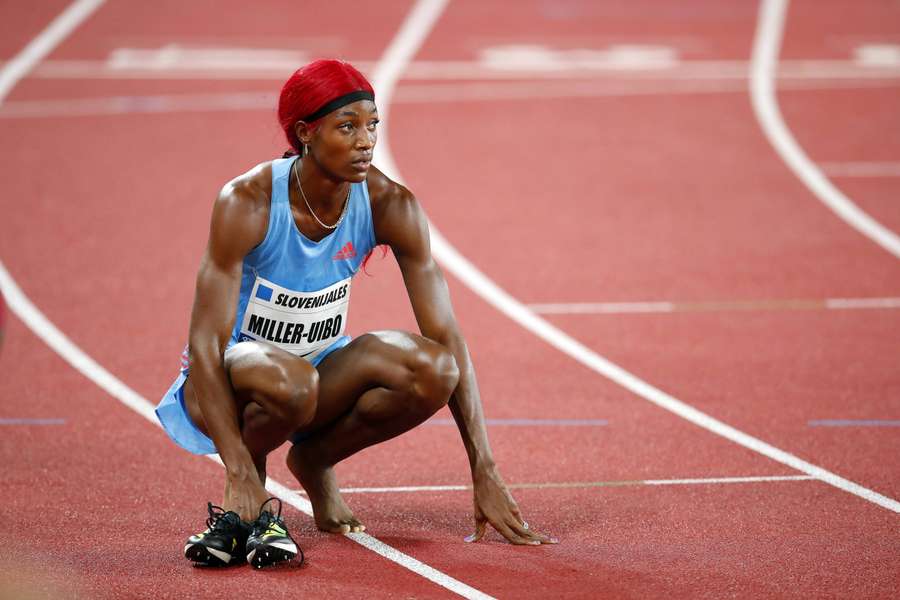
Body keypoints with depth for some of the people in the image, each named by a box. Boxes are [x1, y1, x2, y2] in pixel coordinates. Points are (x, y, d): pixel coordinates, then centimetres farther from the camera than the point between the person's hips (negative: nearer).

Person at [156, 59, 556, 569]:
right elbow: (204, 344, -27)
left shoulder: (390, 206, -15)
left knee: (431, 371, -27)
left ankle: (315, 461, 1)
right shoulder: (247, 203, -25)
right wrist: (241, 476, -38)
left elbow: (448, 339, -15)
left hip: (322, 365, 4)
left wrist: (486, 474, -22)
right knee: (288, 382, -40)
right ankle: (246, 494, -6)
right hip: (230, 376, -4)